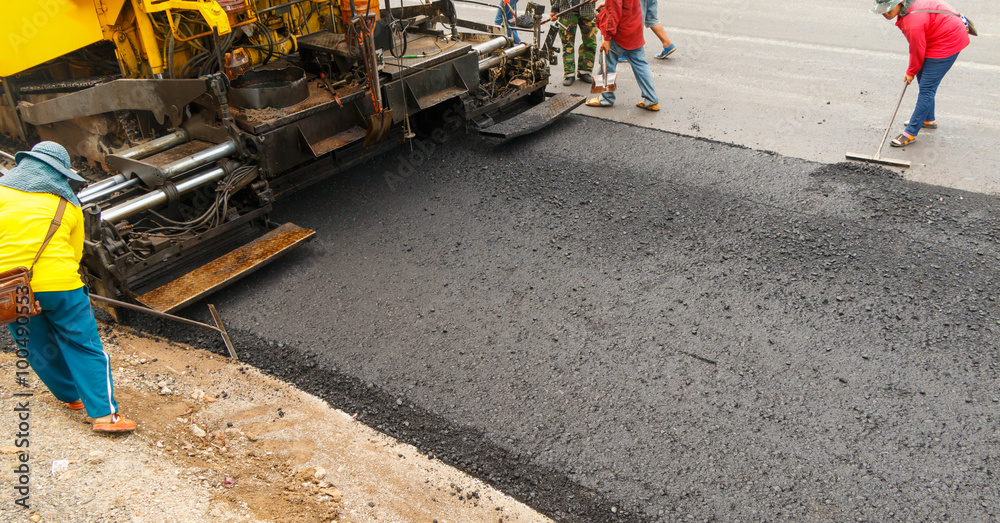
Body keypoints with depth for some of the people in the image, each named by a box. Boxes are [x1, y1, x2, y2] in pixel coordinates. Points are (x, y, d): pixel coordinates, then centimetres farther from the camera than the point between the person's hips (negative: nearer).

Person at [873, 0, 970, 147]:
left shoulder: (913, 22, -33)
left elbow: (918, 52, -19)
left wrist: (911, 72, -1)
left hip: (948, 43, -10)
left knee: (927, 88, -9)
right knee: (922, 77, 21)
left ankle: (910, 133, -5)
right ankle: (928, 119, 38)